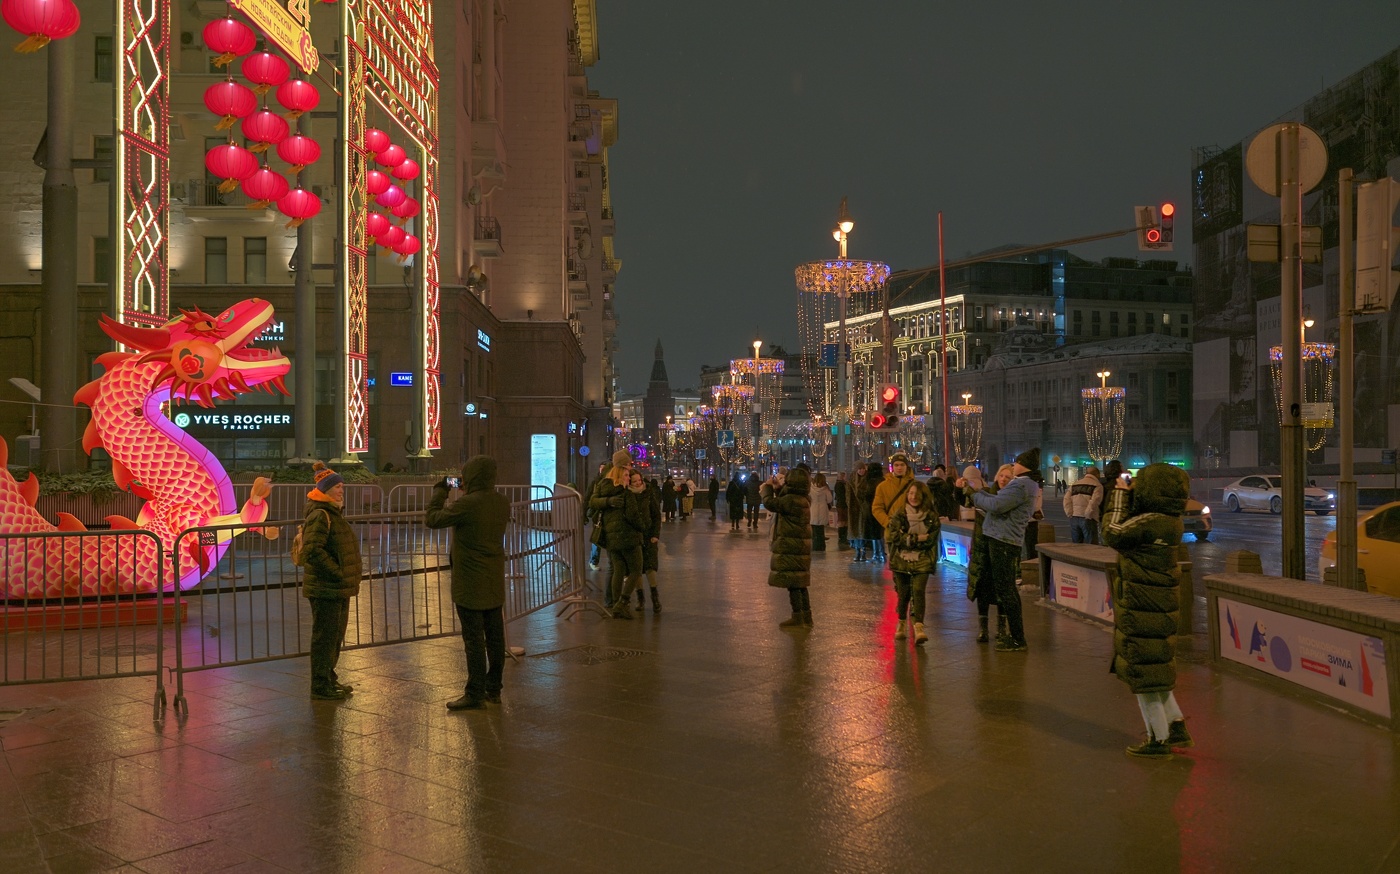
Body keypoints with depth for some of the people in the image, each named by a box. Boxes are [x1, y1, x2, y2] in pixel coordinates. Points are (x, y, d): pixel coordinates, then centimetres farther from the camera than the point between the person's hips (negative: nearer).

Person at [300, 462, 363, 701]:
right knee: (325, 636, -3)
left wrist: (349, 579, 17)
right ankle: (321, 686, 4)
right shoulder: (320, 516, -17)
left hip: (339, 588, 11)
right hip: (325, 589, -11)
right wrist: (336, 572, -22)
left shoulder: (334, 514, 17)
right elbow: (312, 551, -26)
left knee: (336, 636, 18)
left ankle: (329, 679, 29)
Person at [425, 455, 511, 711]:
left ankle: (475, 694, 5)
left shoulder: (466, 504, -20)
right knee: (495, 636, 12)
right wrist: (469, 492, 13)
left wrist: (439, 491, 1)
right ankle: (493, 689, 22)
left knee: (474, 639, -1)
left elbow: (432, 519, -12)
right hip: (495, 582, 7)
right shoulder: (503, 502, 2)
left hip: (471, 584, -7)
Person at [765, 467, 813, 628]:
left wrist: (769, 487, 0)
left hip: (790, 547, -9)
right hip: (802, 546, 9)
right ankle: (806, 617, 20)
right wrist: (778, 489, 20)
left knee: (792, 583, -3)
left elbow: (770, 503, -16)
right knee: (800, 583, 16)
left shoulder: (791, 500, -20)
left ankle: (797, 618, 1)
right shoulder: (804, 499, 9)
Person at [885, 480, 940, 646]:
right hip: (901, 561, 1)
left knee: (918, 591, -16)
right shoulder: (899, 514, 0)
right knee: (903, 593, 7)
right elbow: (894, 536, -8)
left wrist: (908, 539, -11)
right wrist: (916, 539, -14)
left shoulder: (932, 516, 1)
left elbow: (931, 540, -4)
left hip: (922, 561, -1)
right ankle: (901, 624, 29)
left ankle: (918, 628, -21)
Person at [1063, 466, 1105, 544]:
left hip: (1074, 518, 6)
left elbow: (1067, 500, 8)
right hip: (1088, 519, -5)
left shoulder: (1075, 484, 18)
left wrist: (1070, 514, 5)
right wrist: (1088, 515, -10)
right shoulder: (1097, 485, 0)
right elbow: (1094, 502, -16)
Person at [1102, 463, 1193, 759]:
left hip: (1142, 612, -10)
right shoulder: (1167, 520, 5)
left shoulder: (1150, 522, -24)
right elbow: (1132, 529, 17)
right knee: (1155, 669, 23)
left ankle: (1158, 740, 14)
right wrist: (1125, 497, 6)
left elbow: (1113, 534, -15)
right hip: (1160, 608, 10)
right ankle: (1177, 729, 29)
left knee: (1143, 674, 3)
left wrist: (1120, 496, -7)